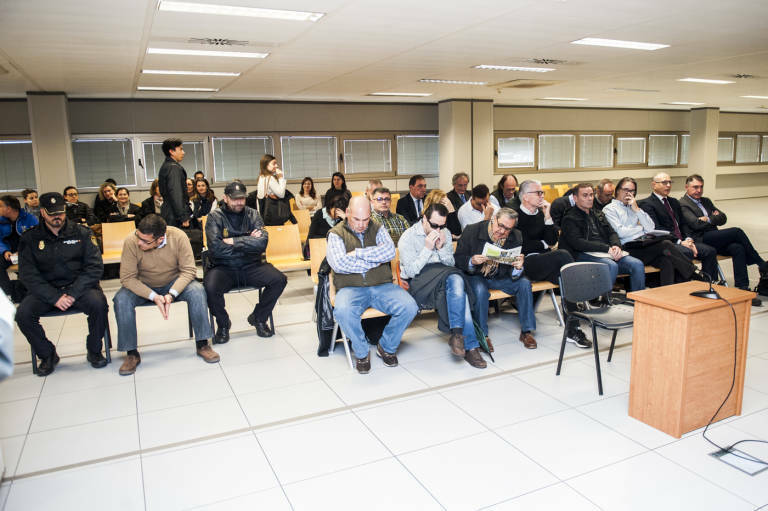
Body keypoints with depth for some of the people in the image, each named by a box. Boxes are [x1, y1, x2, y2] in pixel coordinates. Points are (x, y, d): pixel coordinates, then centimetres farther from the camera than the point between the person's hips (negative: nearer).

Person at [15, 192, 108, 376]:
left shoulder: (82, 233, 3)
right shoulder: (30, 238, 5)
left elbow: (95, 267, -4)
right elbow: (28, 275, -3)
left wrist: (74, 293, -17)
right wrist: (54, 297, -17)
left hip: (79, 286, -1)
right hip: (45, 290, 2)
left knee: (99, 304, -30)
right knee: (23, 314, -24)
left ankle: (94, 351, -5)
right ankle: (47, 355, 2)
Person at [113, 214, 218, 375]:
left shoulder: (178, 236, -25)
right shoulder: (131, 242, -25)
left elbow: (188, 270, -20)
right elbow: (127, 277, -21)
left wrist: (171, 294, -34)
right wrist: (154, 297, -32)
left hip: (174, 283, 0)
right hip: (143, 287, 1)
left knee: (197, 290, -28)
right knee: (121, 299, -27)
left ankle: (202, 344, -16)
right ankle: (131, 353, -12)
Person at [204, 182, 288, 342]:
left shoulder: (253, 214, 6)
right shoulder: (215, 217, -1)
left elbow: (263, 242, -10)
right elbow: (216, 248, -16)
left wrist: (234, 242, -15)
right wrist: (248, 243, -10)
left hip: (251, 267, 2)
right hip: (223, 268, -2)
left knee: (279, 280, -20)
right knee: (210, 287, -32)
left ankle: (258, 318, 6)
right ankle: (223, 324, 1)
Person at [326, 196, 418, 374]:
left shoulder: (378, 229, 14)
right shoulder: (336, 234, 5)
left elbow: (390, 251, -6)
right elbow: (339, 264, -12)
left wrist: (358, 253, -10)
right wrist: (375, 260, -4)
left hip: (381, 286, 3)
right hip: (351, 288, -2)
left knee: (409, 307, -23)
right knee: (343, 312, -35)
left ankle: (386, 347, 4)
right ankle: (362, 353, -7)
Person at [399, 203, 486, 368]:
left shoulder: (445, 233, 12)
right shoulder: (408, 238, -5)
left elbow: (451, 264, 11)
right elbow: (411, 271, -11)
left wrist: (441, 247, -8)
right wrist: (427, 248, -18)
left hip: (444, 277, 5)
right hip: (418, 282, -5)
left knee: (456, 280, -33)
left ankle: (457, 333, -33)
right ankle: (470, 346, -29)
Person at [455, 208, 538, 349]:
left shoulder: (516, 237, -8)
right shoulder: (472, 231, -16)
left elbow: (514, 276, -6)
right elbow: (458, 259, -12)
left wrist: (518, 267, -31)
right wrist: (472, 261, -33)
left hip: (500, 277, 3)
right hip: (476, 276, -3)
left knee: (524, 283, -17)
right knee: (480, 290, -34)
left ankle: (526, 331, -2)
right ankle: (482, 334, -15)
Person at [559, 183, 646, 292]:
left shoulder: (598, 215, 27)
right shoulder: (569, 219, 4)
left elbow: (611, 233, 20)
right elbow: (578, 243, -9)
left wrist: (616, 246, -6)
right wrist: (607, 248, -15)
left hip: (608, 252, 7)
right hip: (585, 254, -6)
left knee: (638, 264, -17)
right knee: (612, 266, -35)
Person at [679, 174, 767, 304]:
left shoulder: (706, 201, 26)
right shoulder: (682, 204, 0)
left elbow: (723, 218, 17)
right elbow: (696, 224, -13)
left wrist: (708, 219, -2)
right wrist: (714, 218, 2)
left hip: (715, 240, 7)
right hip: (700, 241, -7)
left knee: (737, 248, -23)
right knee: (737, 232, -22)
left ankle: (743, 288, -25)